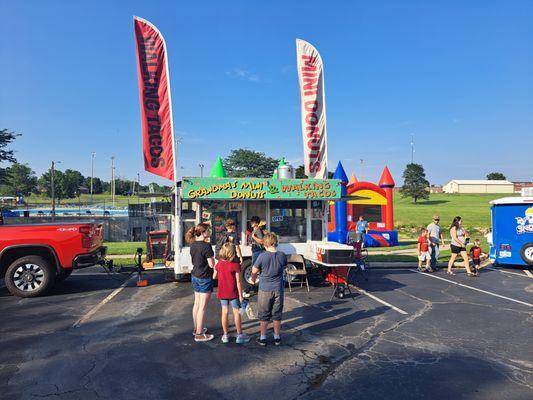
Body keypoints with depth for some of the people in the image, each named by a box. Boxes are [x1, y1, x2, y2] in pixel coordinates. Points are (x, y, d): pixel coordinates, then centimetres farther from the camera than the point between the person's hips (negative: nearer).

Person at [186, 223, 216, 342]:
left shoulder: (193, 244, 3)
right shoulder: (206, 246, -21)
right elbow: (211, 264, -18)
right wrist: (212, 256, -1)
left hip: (195, 276, 8)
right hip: (205, 278, -8)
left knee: (196, 304, 19)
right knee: (202, 307, 0)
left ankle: (196, 329, 32)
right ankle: (199, 334, 7)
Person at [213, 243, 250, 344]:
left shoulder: (219, 264, -4)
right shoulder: (236, 265, -16)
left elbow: (214, 277, 7)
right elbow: (238, 281, -14)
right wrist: (241, 295, -6)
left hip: (222, 293, 4)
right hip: (233, 293, -4)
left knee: (224, 312, 11)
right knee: (236, 313, 7)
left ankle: (225, 336, 19)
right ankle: (239, 335, 15)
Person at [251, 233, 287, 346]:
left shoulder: (262, 256, -16)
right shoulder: (282, 255, -6)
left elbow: (254, 270, -5)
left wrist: (253, 279, 15)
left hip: (265, 290, -3)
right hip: (278, 289, 3)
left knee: (263, 315, 11)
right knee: (277, 314, 15)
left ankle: (262, 338, 20)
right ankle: (277, 337, 25)